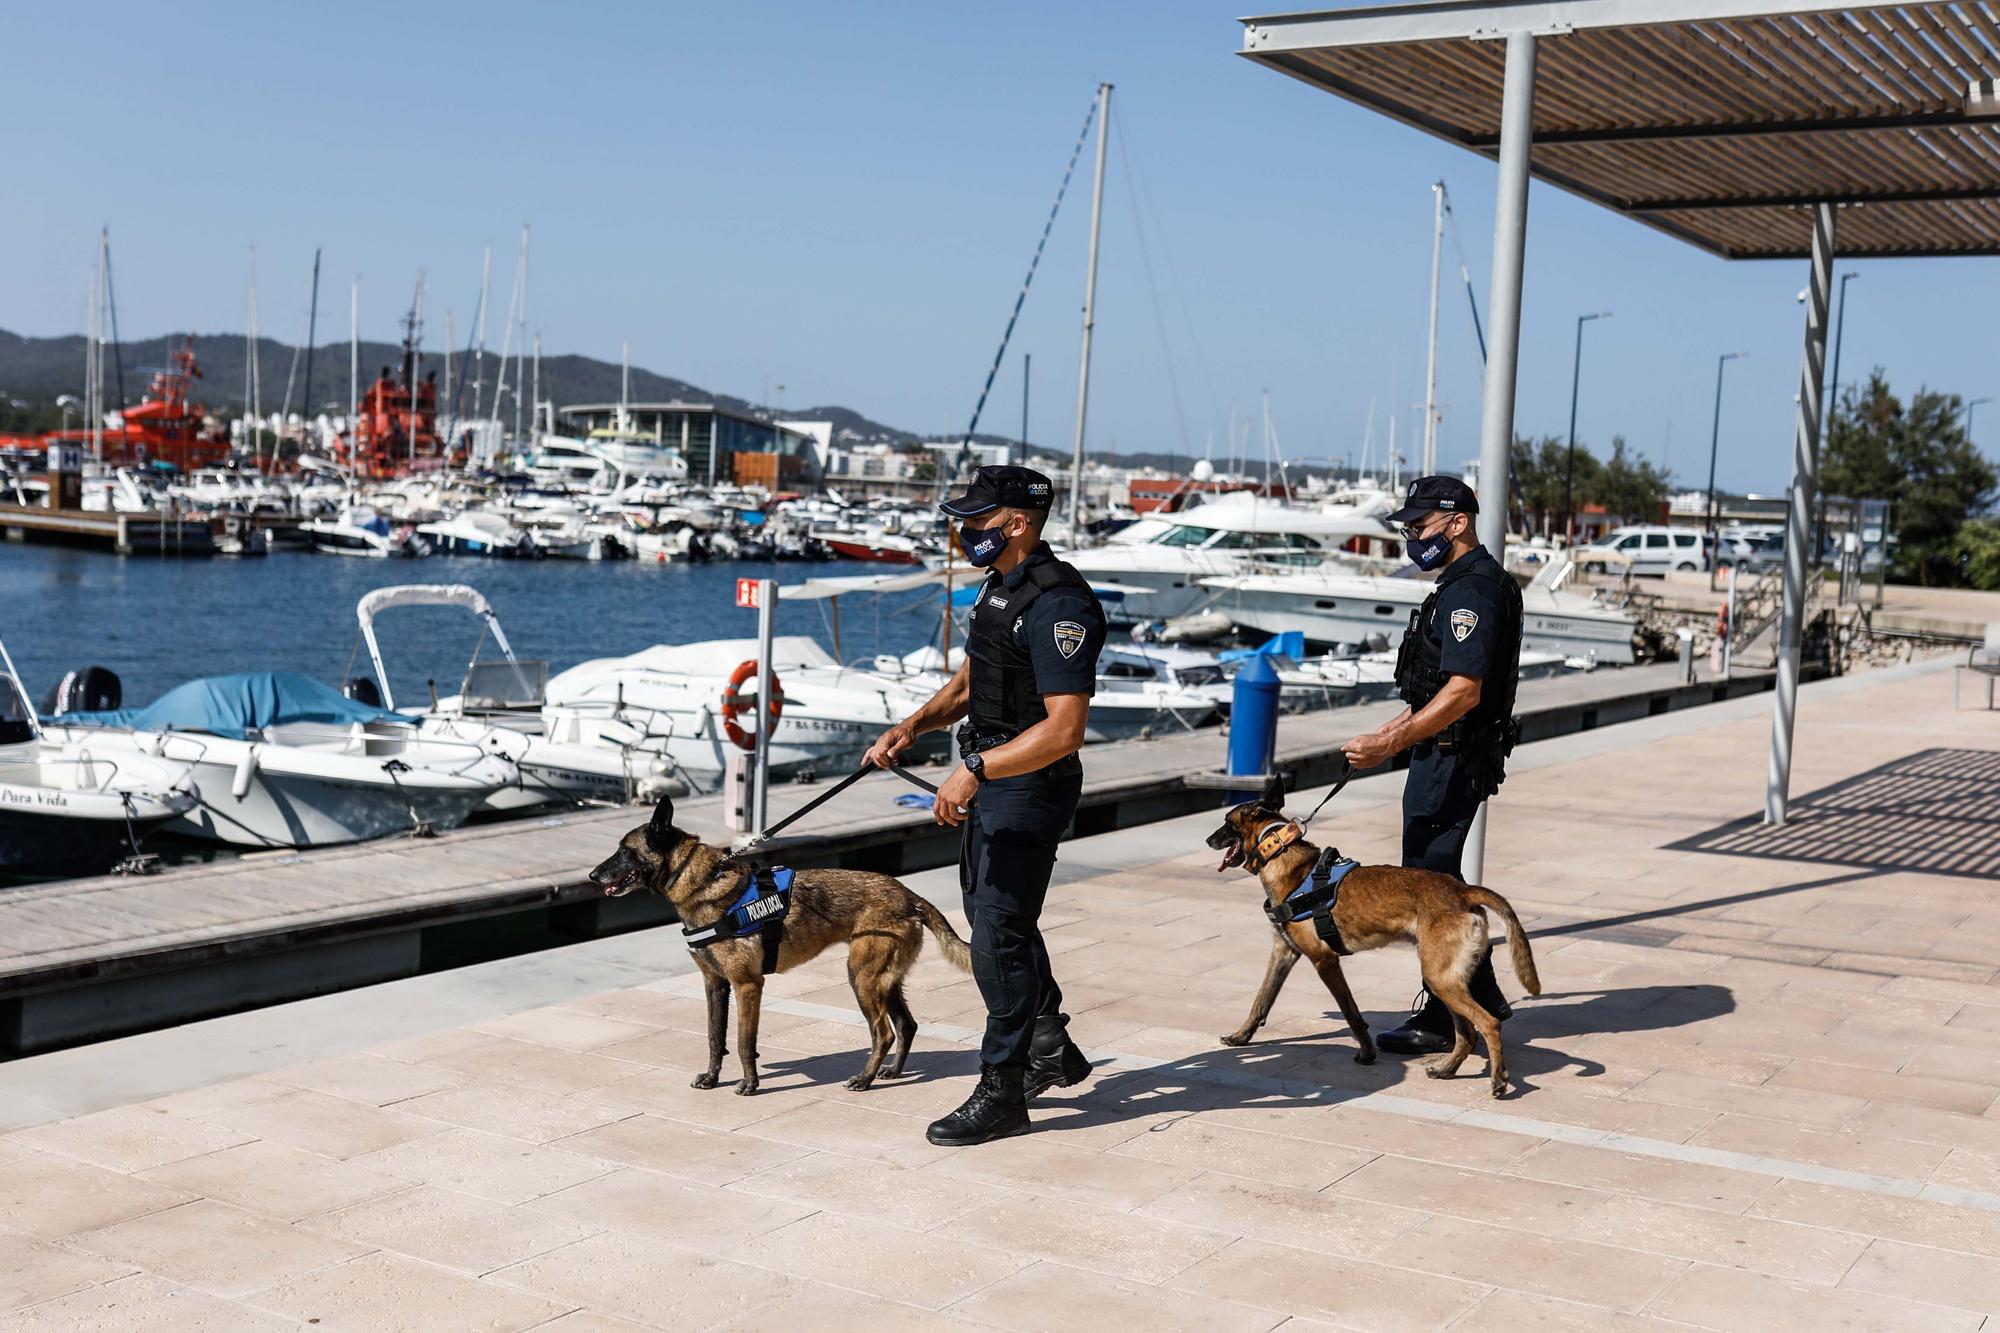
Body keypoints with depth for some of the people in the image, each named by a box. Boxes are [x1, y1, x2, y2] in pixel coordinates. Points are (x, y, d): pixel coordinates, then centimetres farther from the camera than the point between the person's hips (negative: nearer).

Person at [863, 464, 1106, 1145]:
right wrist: (914, 724, 4)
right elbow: (970, 682, 21)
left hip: (1030, 784, -11)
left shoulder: (1057, 604, -23)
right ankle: (1051, 1049, 37)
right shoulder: (1001, 586, 9)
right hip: (990, 777, 11)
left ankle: (1001, 1094, 6)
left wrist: (974, 771, -30)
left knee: (998, 932, -5)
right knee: (989, 909, 21)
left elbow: (1064, 730, -29)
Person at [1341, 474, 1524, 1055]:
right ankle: (1482, 996, 27)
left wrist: (1391, 743, -28)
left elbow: (1463, 692, -27)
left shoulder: (1472, 591, -19)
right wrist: (1393, 728, 25)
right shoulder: (1465, 583, 16)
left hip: (1452, 759, -11)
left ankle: (1440, 1019, 2)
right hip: (1448, 754, 11)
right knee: (1438, 877, 18)